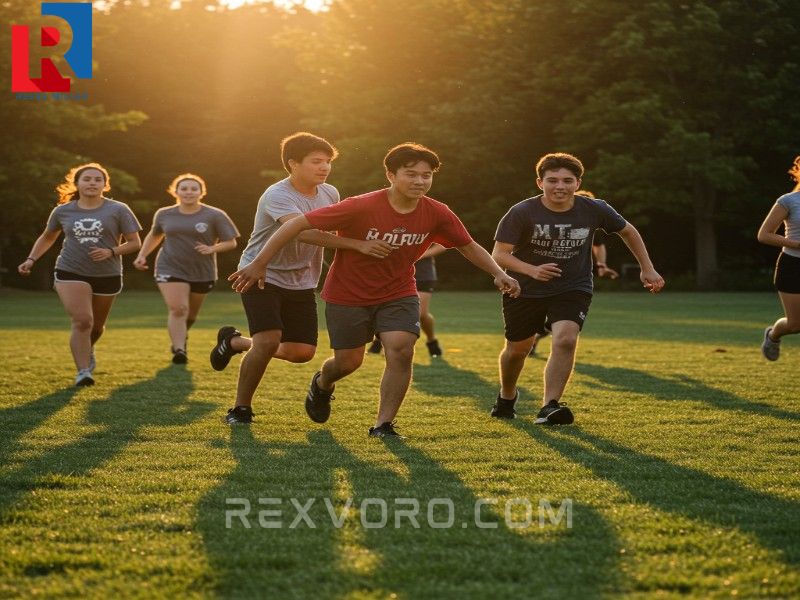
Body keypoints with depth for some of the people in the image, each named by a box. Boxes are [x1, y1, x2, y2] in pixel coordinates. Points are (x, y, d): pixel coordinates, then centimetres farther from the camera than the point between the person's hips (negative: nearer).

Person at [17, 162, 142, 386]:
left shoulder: (118, 210, -4)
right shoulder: (62, 211, 2)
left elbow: (134, 242, -3)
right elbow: (47, 237, 19)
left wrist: (111, 252, -20)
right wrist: (31, 259, 6)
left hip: (107, 276, 1)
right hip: (71, 273, -1)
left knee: (96, 325, 15)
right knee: (82, 321, -19)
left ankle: (87, 350, 48)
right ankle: (83, 371, -13)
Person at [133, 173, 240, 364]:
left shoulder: (214, 216, -5)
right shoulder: (164, 214, 5)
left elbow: (231, 242, -4)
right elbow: (154, 235, 23)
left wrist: (212, 249, -21)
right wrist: (142, 255, 12)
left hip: (202, 273, 0)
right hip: (171, 269, 0)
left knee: (191, 314, 14)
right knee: (178, 309, -19)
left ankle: (180, 338, 42)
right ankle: (179, 349, -20)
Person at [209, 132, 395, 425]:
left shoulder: (330, 194, -1)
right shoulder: (277, 196, -25)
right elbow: (304, 231, -41)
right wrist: (358, 245, -49)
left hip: (301, 283, 7)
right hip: (262, 276, -7)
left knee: (302, 352, 0)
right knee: (268, 341, -23)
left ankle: (235, 341, 26)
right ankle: (241, 408, -1)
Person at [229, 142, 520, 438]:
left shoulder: (437, 214, -15)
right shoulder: (361, 207, -28)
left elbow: (469, 246, 3)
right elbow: (298, 224, -25)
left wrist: (499, 274, -11)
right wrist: (259, 264, -25)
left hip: (398, 294, 3)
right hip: (348, 294, -2)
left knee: (401, 351, -19)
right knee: (348, 361, 8)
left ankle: (383, 423, -3)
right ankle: (322, 385, 46)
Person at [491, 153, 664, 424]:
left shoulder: (594, 210, -12)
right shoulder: (522, 213, -19)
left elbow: (627, 231, 6)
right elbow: (499, 254, -21)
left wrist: (647, 269, 8)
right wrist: (531, 270, -38)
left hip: (573, 289, 0)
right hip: (524, 291, 0)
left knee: (566, 339, -26)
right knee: (517, 350, 13)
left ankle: (549, 407, -25)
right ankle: (507, 397, 43)